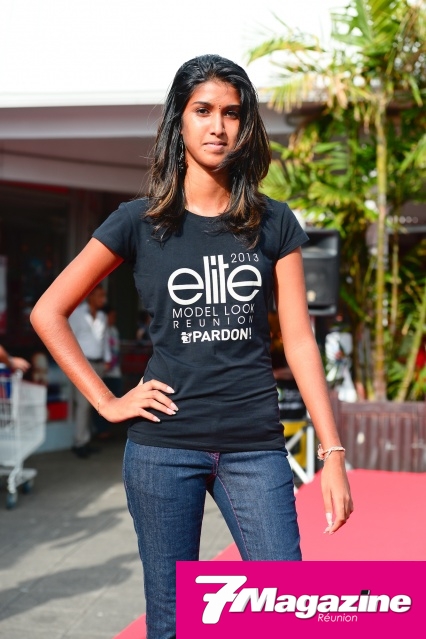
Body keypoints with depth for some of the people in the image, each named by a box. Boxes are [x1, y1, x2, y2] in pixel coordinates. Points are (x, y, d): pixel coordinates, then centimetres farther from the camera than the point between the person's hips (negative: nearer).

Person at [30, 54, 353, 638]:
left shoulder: (274, 224, 6)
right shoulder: (141, 222, 2)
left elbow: (299, 340, 3)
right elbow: (48, 312, 5)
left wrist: (333, 453, -2)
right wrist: (106, 402, -1)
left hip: (255, 447, 1)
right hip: (163, 446, -1)